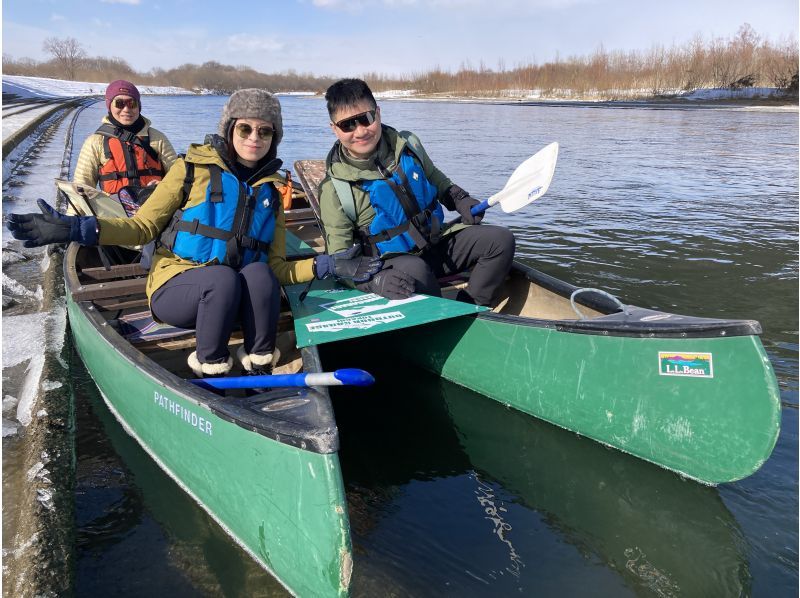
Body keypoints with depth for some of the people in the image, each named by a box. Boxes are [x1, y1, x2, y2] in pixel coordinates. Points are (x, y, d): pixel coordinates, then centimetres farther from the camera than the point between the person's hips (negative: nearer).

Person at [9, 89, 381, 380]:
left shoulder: (272, 189, 9)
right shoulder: (194, 167, -1)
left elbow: (276, 268, 6)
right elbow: (143, 227, 0)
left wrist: (326, 266, -9)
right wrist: (75, 229, -14)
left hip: (235, 298, 3)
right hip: (176, 288, -2)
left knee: (258, 273, -31)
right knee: (224, 278, -35)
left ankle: (260, 372, -20)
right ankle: (209, 374, -18)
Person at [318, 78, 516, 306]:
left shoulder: (407, 144, 2)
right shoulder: (335, 188, -12)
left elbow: (437, 180, 24)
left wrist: (459, 200, 4)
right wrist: (378, 279, -35)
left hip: (437, 240, 6)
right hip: (391, 262, -5)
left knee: (501, 240, -7)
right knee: (415, 270, -40)